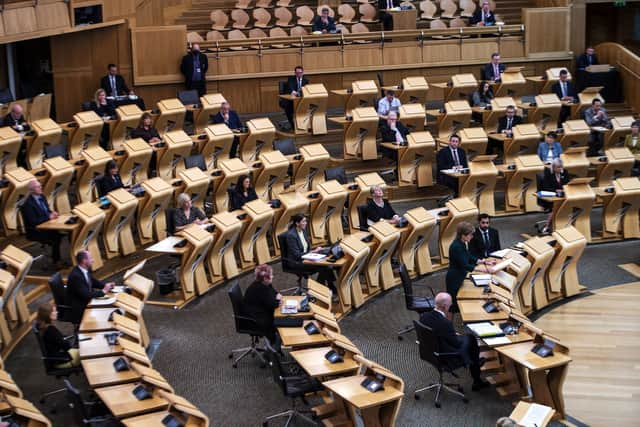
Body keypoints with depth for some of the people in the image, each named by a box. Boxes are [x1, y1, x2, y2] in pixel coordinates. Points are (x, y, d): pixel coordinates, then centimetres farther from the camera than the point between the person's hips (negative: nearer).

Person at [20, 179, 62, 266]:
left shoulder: (42, 197, 7)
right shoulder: (28, 204, -19)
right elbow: (33, 221, -22)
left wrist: (52, 213, -5)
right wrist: (49, 217, -20)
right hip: (35, 231, -8)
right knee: (56, 237, -27)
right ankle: (56, 261, -10)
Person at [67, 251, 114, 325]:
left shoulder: (86, 269, -1)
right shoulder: (76, 276, -27)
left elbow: (94, 281, 16)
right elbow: (86, 295, -28)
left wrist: (105, 285, -2)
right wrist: (103, 291, -17)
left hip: (86, 300, 9)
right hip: (78, 309, -9)